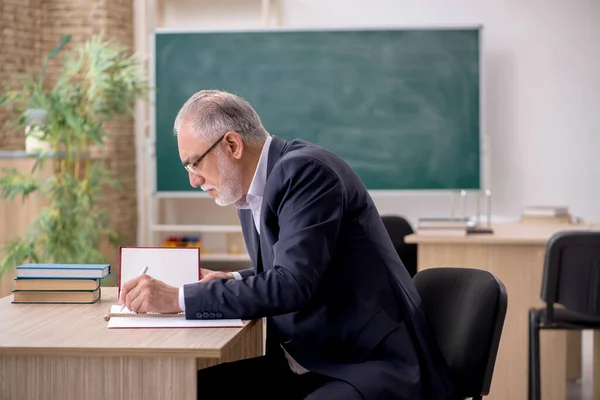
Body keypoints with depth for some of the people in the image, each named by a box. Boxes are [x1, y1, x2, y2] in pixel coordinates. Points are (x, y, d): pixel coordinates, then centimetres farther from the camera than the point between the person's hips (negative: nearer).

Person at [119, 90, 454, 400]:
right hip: (306, 362, 9)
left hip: (373, 363, -9)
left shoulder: (307, 170, -15)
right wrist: (233, 283, 4)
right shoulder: (250, 192, 11)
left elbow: (293, 283, -26)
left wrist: (179, 299, -23)